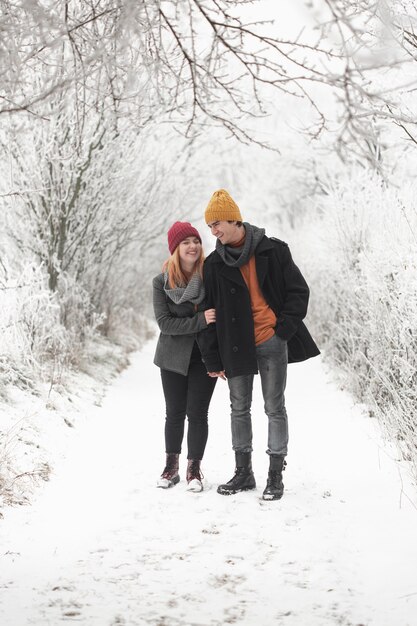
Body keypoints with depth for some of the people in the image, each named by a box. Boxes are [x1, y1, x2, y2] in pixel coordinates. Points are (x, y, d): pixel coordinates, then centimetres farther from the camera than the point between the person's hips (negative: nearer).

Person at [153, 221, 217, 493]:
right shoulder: (162, 282, -6)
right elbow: (164, 322, -12)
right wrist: (200, 321, -21)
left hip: (205, 356, -1)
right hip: (174, 356, 1)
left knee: (197, 412, 0)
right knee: (175, 412, 9)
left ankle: (194, 468, 15)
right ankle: (172, 466, 24)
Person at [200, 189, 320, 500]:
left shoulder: (273, 250, -3)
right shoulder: (214, 265, 5)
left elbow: (299, 291, 1)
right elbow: (212, 312, 7)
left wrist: (285, 327, -11)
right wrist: (214, 359, 4)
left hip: (272, 342, -3)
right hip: (236, 345, 3)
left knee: (275, 408, 1)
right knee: (239, 408, 9)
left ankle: (276, 475, 9)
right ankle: (244, 472, 21)